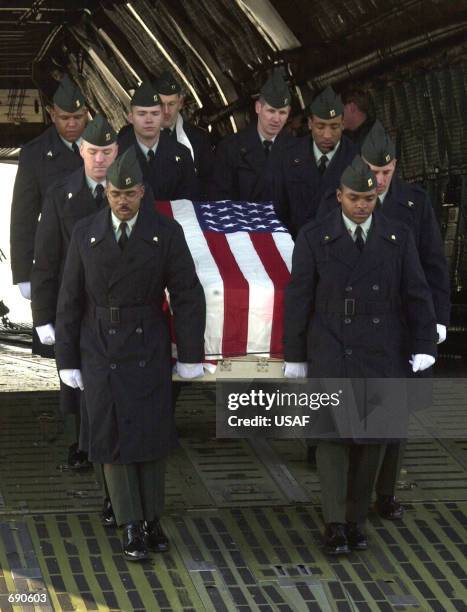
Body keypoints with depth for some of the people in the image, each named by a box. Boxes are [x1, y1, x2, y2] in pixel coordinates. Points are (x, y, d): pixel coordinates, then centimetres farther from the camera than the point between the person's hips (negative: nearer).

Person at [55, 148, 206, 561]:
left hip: (149, 351, 0)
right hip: (100, 352, 0)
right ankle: (132, 528, 12)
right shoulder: (85, 233, -6)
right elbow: (71, 301, -1)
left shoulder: (167, 233, -9)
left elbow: (188, 297, -6)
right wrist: (68, 361, -2)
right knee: (112, 437, 1)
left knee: (150, 434, 5)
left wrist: (190, 356, -7)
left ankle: (152, 519, 23)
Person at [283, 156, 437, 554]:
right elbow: (298, 300, 0)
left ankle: (356, 520, 17)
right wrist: (294, 357, 0)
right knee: (332, 431, -10)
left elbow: (417, 295, 1)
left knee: (371, 436, 5)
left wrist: (424, 348, -9)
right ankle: (335, 523, -6)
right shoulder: (314, 238, -3)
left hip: (381, 355, 2)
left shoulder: (399, 237, 1)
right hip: (330, 353, -2)